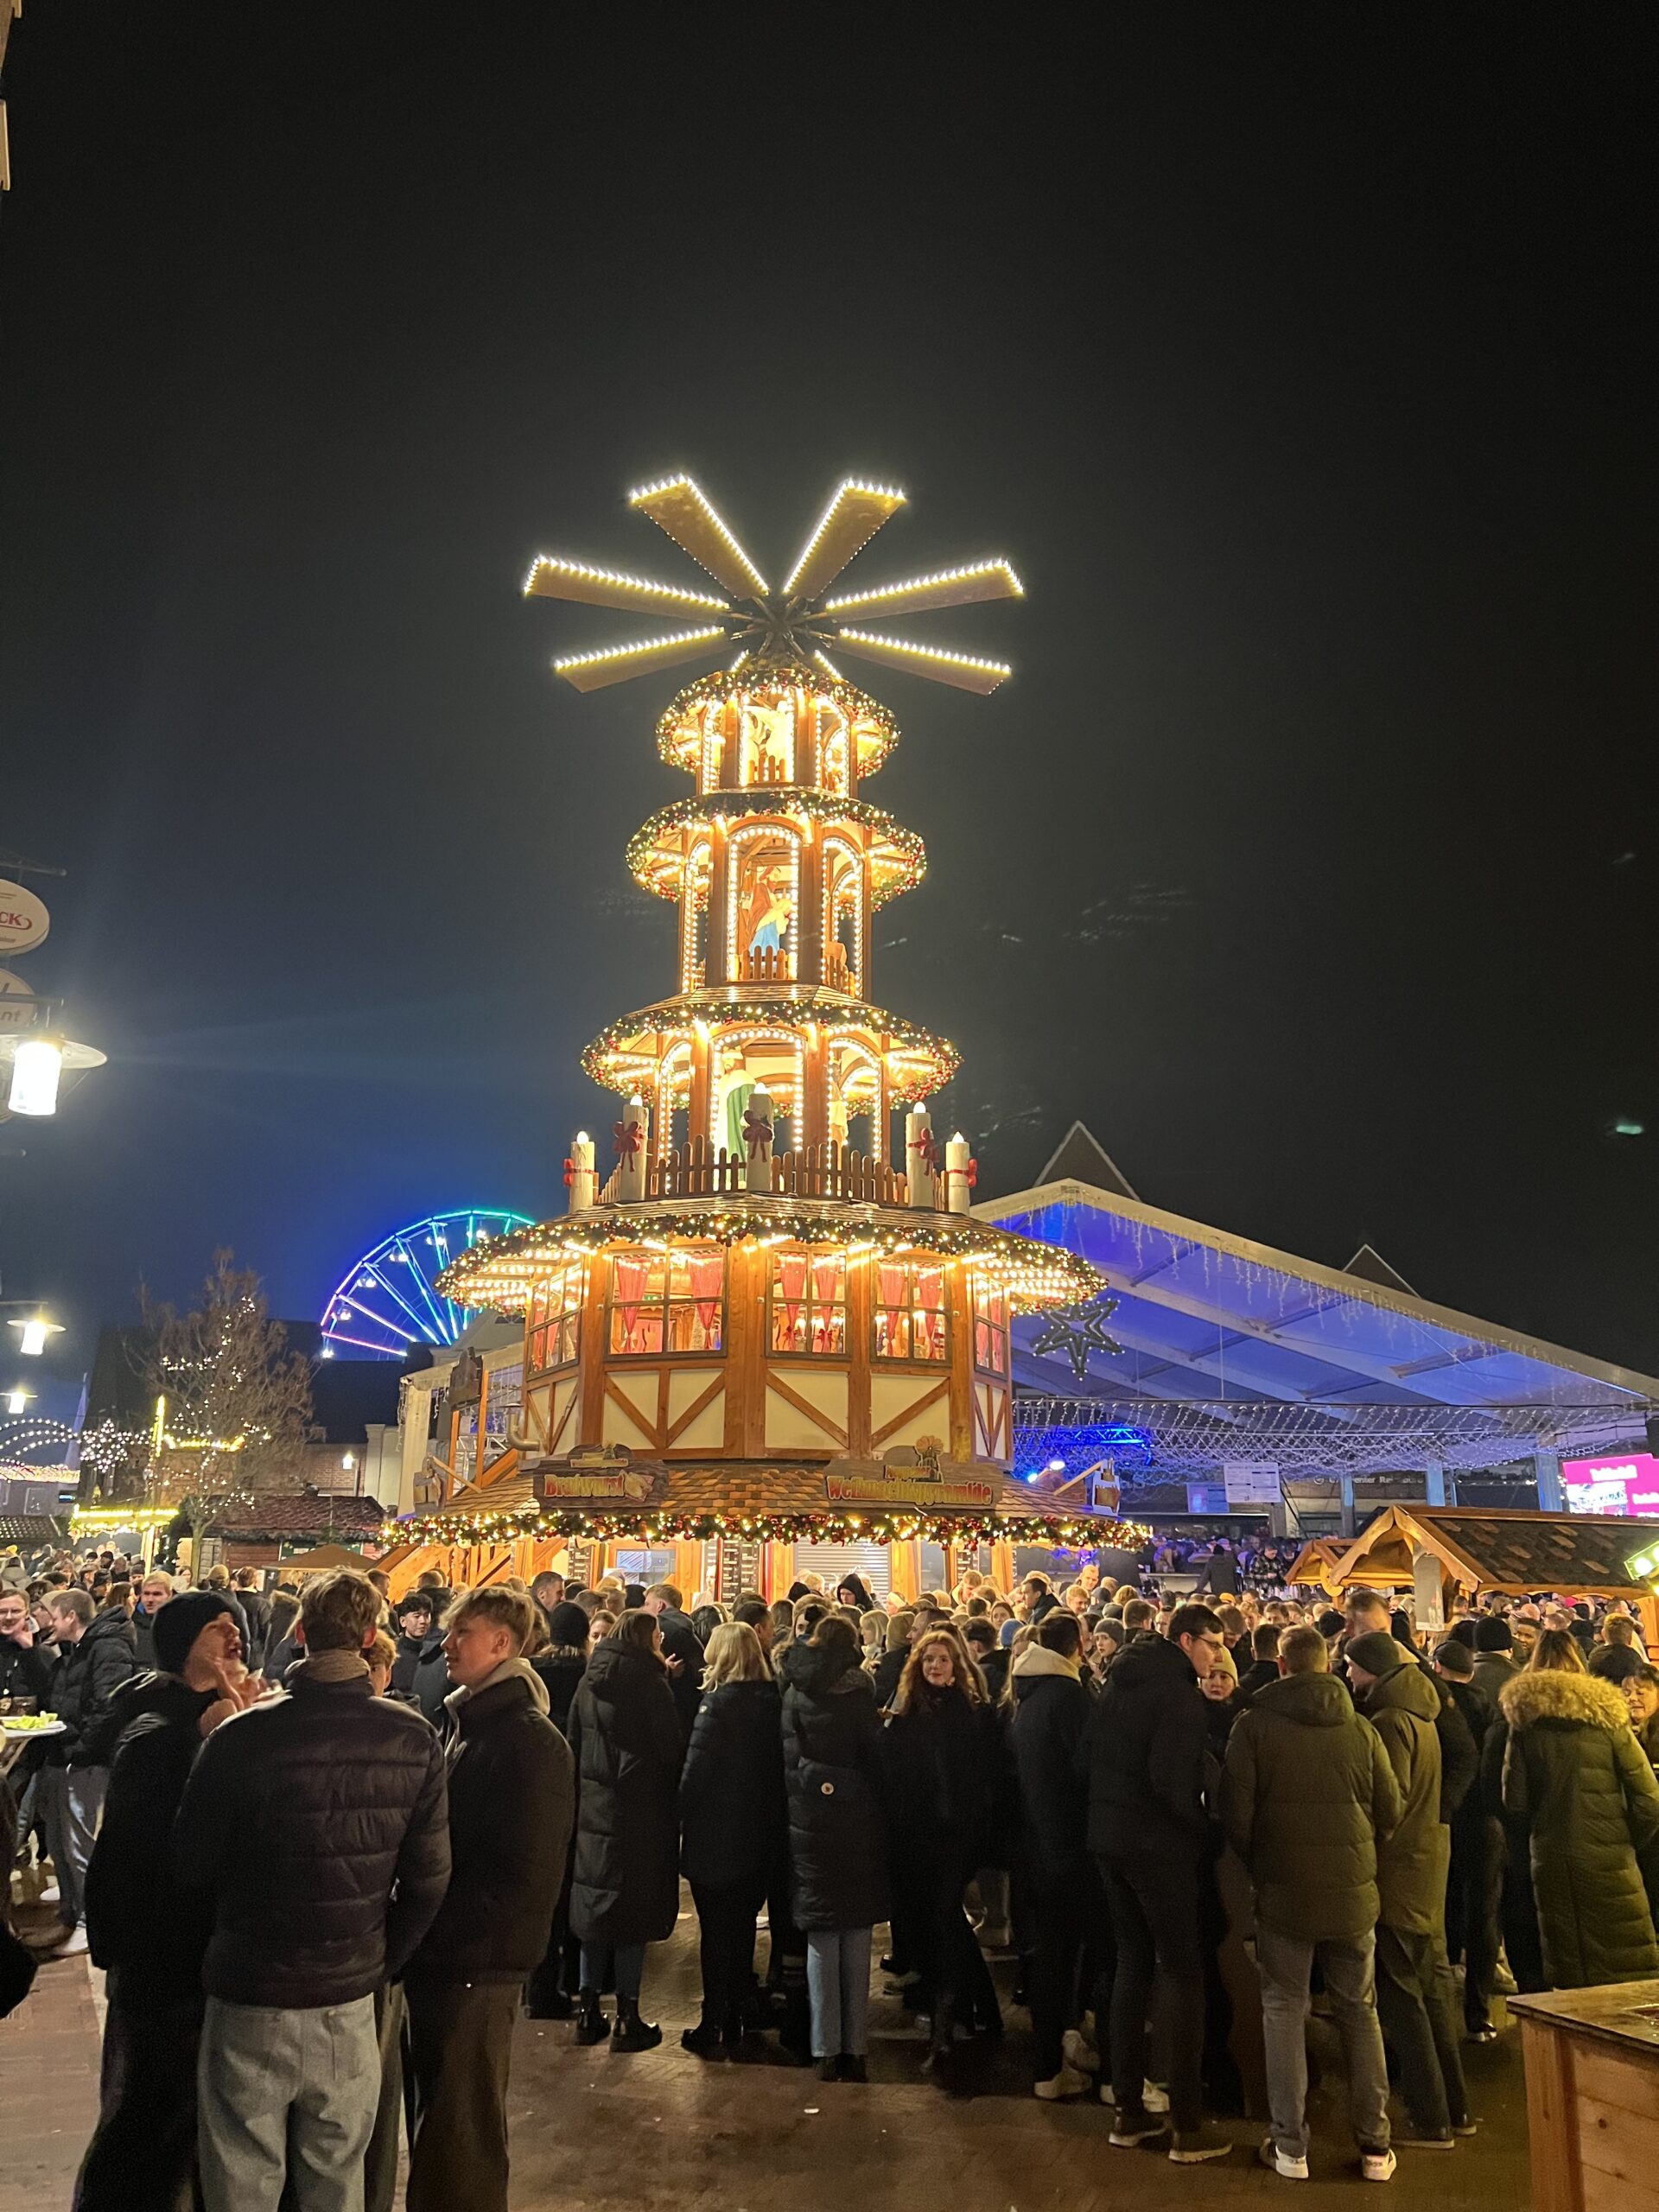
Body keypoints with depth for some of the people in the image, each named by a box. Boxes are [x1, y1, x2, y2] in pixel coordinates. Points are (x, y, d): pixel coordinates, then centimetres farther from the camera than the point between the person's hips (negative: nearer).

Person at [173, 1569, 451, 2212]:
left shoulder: (241, 1737, -19)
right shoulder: (415, 1740, -12)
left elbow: (191, 1868, -7)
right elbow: (428, 1876, -6)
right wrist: (383, 1963, 8)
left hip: (251, 1998, -2)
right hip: (351, 2000, 2)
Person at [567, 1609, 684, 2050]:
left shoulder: (588, 1683, 4)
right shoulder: (648, 1683, -14)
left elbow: (574, 1745, 9)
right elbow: (671, 1748, -11)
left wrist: (580, 1793, 16)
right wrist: (672, 1799, 3)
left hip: (592, 1811, 6)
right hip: (639, 1813, -6)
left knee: (594, 1911, 14)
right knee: (634, 1914, 3)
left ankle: (588, 2012, 20)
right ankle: (627, 2019, 9)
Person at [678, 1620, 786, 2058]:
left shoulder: (718, 1701, -17)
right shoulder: (774, 1701, -1)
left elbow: (696, 1770, -18)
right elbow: (780, 1767, 4)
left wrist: (684, 1820, -7)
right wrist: (772, 1819, 13)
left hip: (717, 1839, -5)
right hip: (763, 1837, 5)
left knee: (716, 1934, 7)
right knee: (742, 1931, 18)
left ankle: (715, 2028, 13)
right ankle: (738, 2024, 26)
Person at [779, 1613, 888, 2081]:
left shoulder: (795, 1694, -1)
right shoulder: (861, 1692, -7)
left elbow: (791, 1761, -2)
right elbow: (876, 1758, -5)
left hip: (810, 1827, 1)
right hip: (859, 1826, -1)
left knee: (822, 1946, 8)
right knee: (856, 1946, 7)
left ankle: (827, 2049, 10)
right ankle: (854, 2048, 10)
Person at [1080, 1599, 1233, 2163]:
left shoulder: (1117, 1682, 9)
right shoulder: (1178, 1692, -17)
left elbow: (1086, 1758, 12)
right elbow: (1171, 1778, -24)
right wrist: (1201, 1832, -10)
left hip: (1111, 1838, 8)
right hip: (1160, 1845, -8)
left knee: (1133, 1964, 16)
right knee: (1182, 1973, 3)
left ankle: (1129, 2111, 23)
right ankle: (1187, 2126, 8)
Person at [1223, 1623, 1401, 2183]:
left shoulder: (1254, 1725, -9)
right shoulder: (1360, 1729, -4)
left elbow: (1236, 1813, -8)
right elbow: (1390, 1812, 3)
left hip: (1283, 1890, -2)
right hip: (1353, 1891, 2)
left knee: (1284, 2012, 9)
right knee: (1359, 2014, 15)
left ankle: (1290, 2146, 12)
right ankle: (1374, 2145, 21)